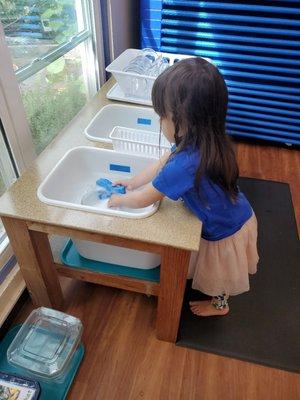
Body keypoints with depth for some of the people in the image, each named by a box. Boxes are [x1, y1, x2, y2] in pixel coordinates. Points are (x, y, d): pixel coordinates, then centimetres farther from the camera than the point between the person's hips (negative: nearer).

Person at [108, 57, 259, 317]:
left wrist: (118, 200, -5)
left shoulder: (186, 164, -41)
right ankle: (219, 297, 62)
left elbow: (144, 200, -25)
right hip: (238, 216, 8)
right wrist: (133, 182, 7)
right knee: (218, 270, 33)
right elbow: (163, 164, 0)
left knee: (219, 273, 24)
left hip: (224, 233, -7)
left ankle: (219, 305, 55)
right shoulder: (207, 140, -15)